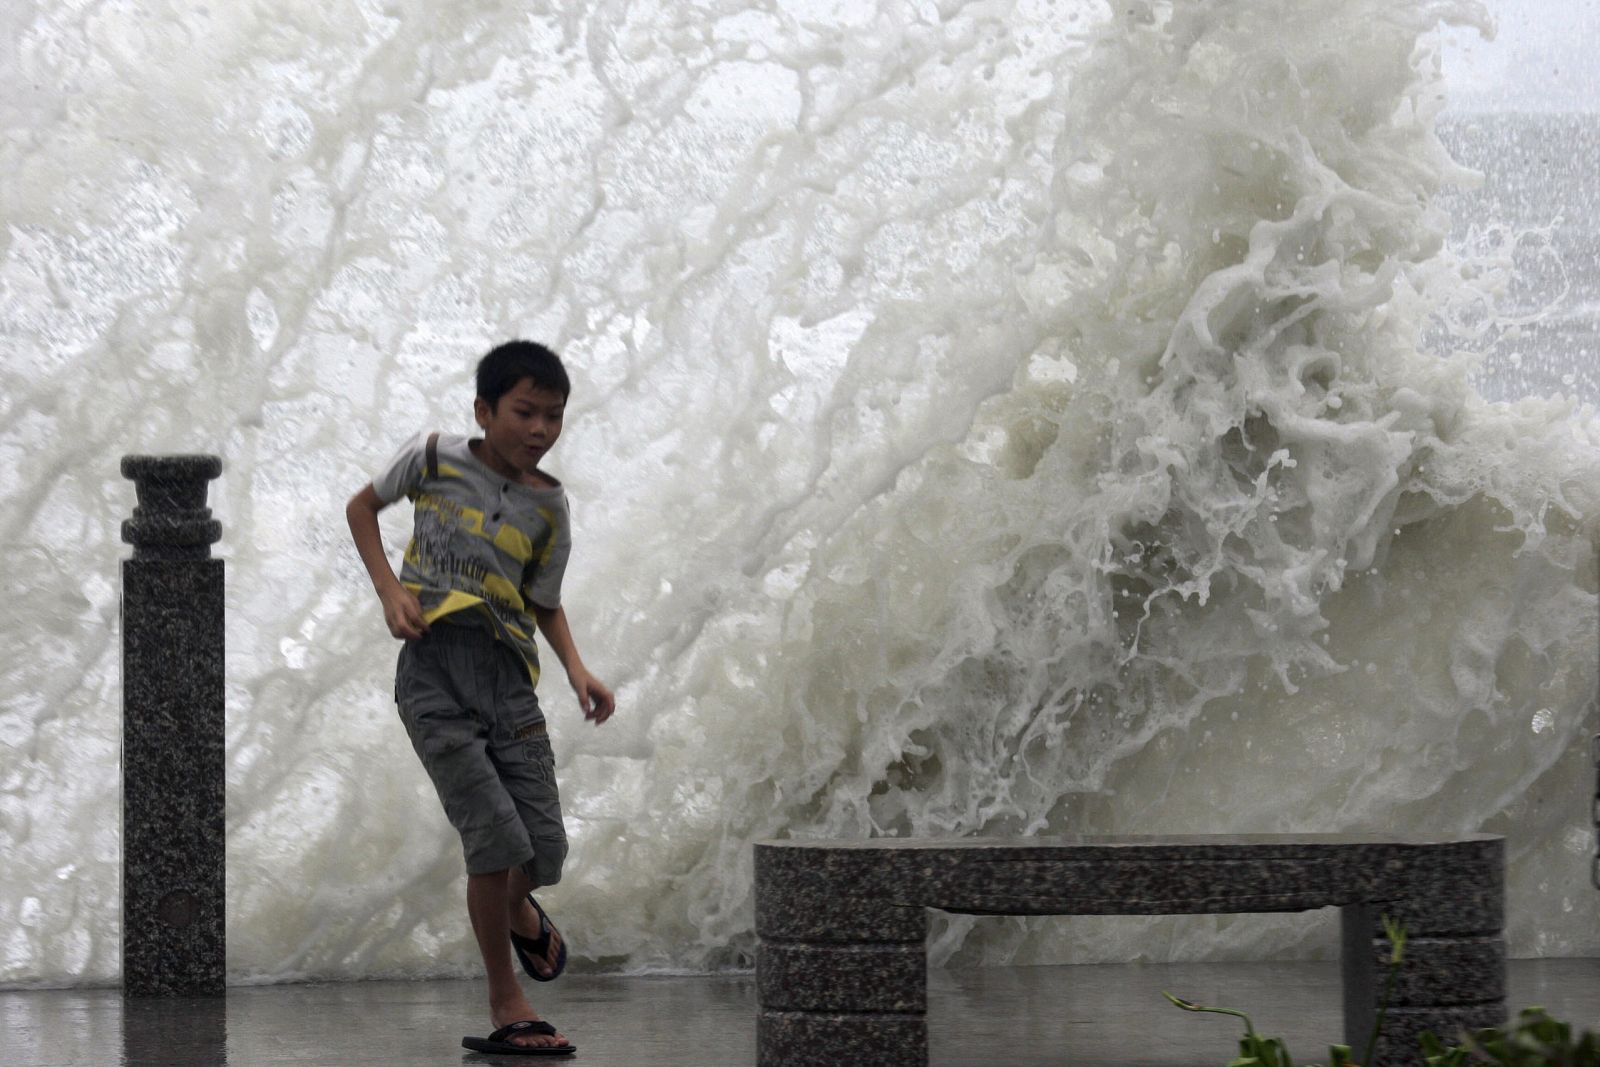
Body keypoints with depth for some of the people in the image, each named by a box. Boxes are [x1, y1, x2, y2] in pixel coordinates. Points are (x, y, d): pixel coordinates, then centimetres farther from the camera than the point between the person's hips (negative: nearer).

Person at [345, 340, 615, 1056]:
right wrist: (389, 589, 0)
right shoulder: (433, 459, 0)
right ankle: (506, 1006, -1)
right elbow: (363, 507, 15)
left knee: (545, 846, 0)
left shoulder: (548, 506, 7)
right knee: (497, 839, -14)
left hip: (508, 678, 3)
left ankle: (516, 908, 39)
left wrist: (576, 668, -2)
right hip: (435, 673, -3)